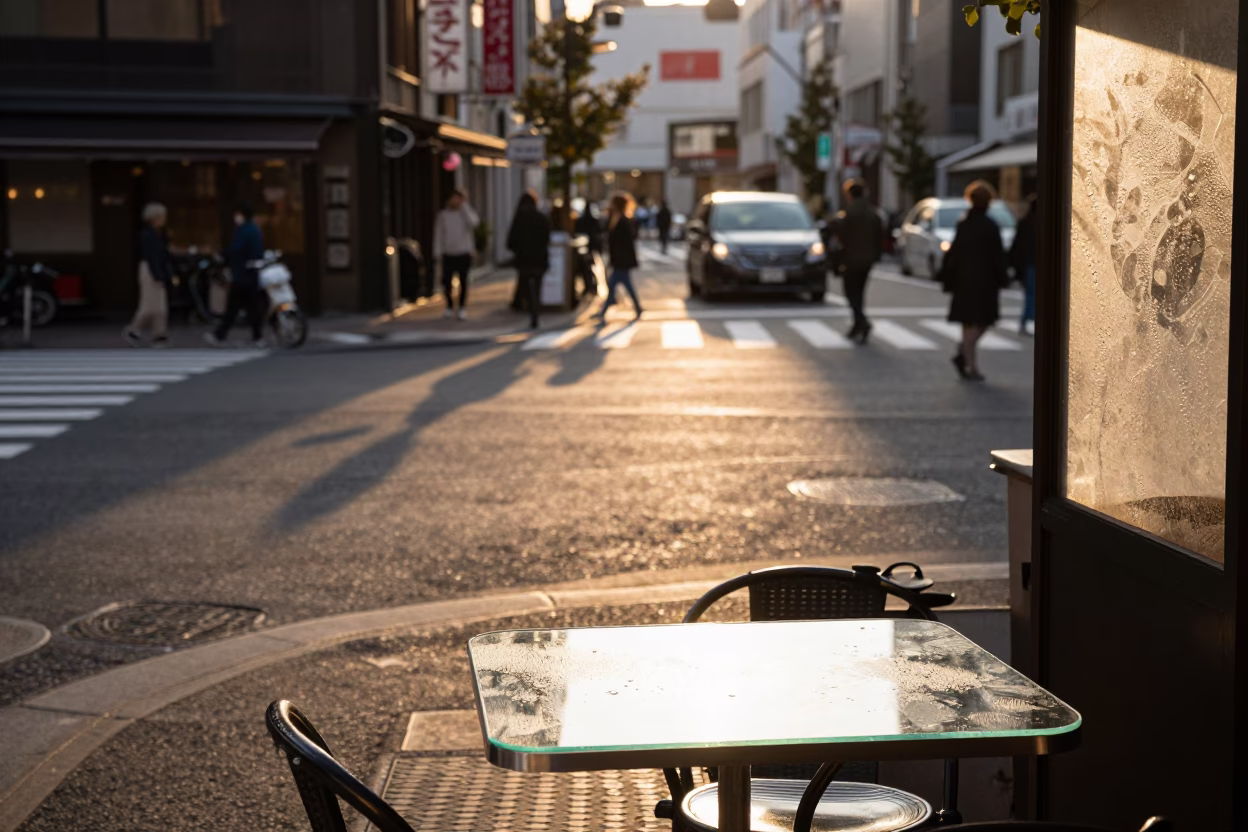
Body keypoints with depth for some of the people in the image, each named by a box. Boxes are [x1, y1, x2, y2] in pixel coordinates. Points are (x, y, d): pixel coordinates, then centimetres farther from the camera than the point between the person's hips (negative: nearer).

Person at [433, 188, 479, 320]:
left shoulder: (467, 212, 0)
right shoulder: (443, 214, 4)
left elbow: (472, 222, -23)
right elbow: (438, 234, 5)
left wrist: (464, 205, -18)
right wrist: (437, 251, -2)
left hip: (464, 253, -1)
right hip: (448, 254, 1)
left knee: (463, 282, 0)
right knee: (446, 282, -2)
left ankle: (462, 308, 11)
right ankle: (449, 307, 17)